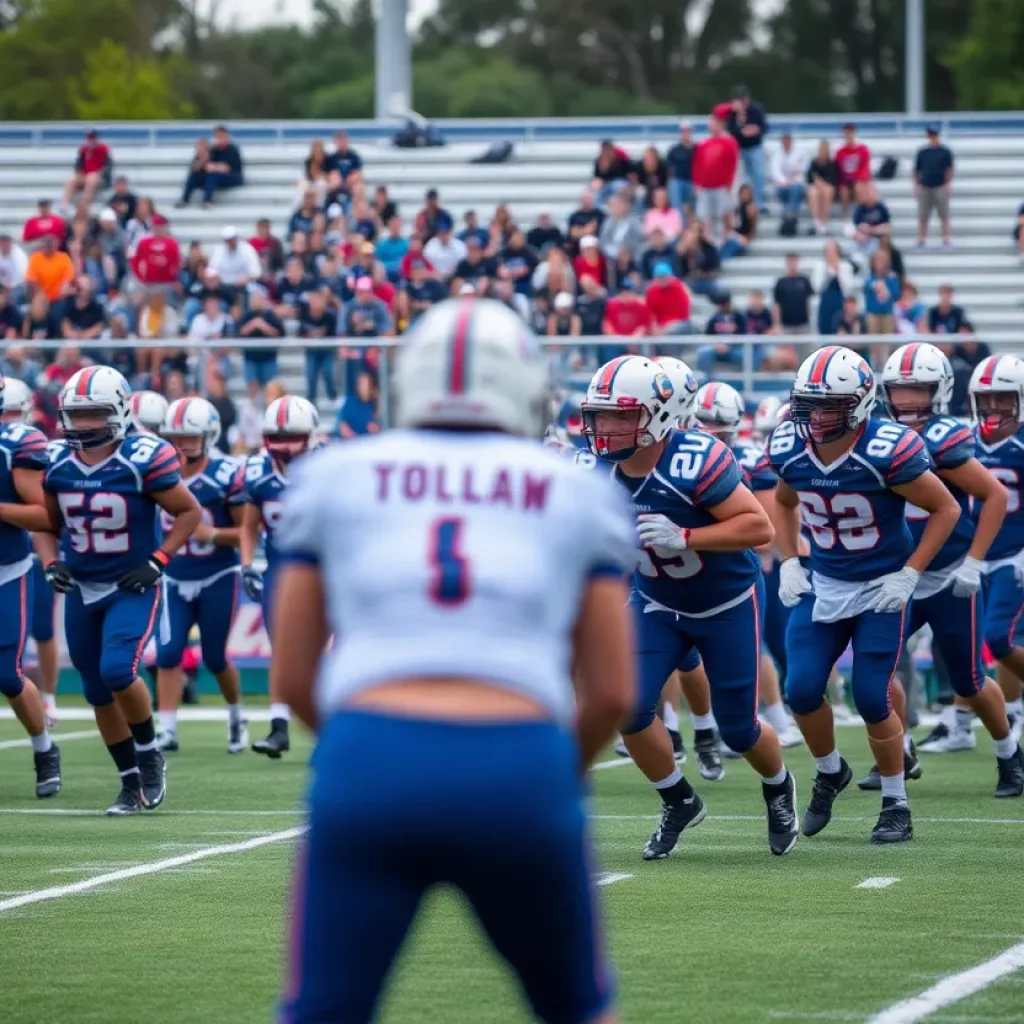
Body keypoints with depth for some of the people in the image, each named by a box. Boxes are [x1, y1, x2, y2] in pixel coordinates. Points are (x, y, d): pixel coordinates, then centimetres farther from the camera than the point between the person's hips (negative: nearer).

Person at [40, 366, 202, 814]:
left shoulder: (144, 461, -16)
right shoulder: (59, 466, 0)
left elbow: (190, 512, -6)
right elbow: (49, 525, 15)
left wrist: (157, 562, -14)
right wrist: (52, 563, -4)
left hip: (133, 589, -5)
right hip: (82, 590, 5)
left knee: (117, 670, -24)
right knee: (98, 691, 8)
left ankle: (148, 753, 3)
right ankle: (131, 782, 22)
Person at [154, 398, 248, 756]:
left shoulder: (225, 476, -15)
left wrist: (213, 533, -23)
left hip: (217, 579, -3)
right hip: (175, 581, 3)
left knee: (214, 658, 8)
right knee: (168, 653, -9)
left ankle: (236, 715, 34)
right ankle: (166, 730, -8)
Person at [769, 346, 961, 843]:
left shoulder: (887, 452, -25)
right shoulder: (790, 449, -9)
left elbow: (946, 509, -13)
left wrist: (908, 575, -16)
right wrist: (789, 564, 3)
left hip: (881, 589, -4)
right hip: (822, 584, 4)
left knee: (872, 699, -8)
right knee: (801, 690, -5)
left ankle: (896, 804, 11)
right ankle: (829, 773, 24)